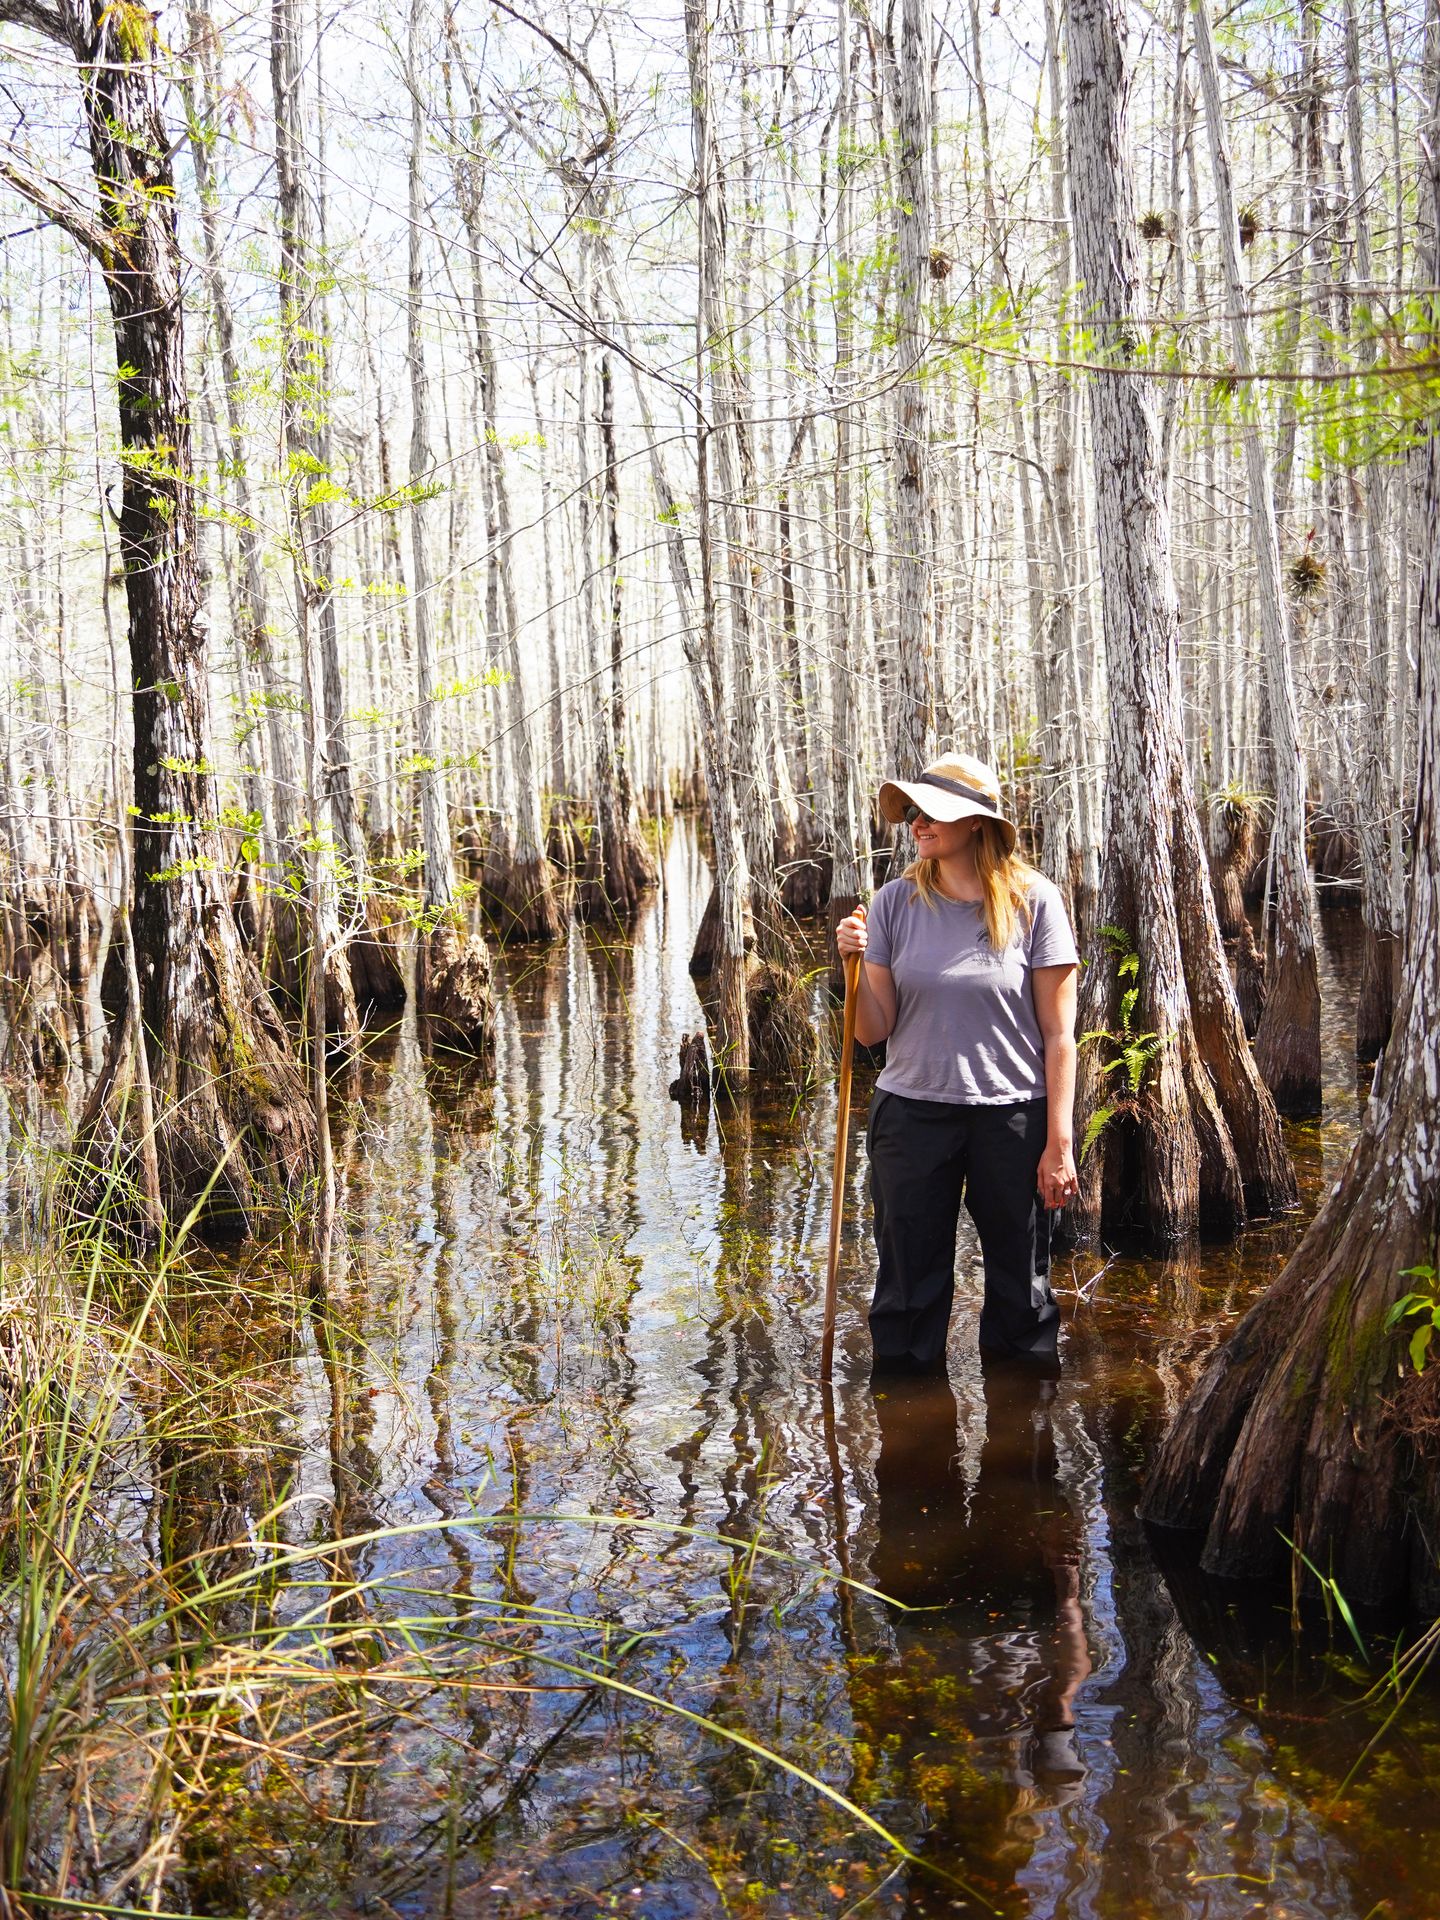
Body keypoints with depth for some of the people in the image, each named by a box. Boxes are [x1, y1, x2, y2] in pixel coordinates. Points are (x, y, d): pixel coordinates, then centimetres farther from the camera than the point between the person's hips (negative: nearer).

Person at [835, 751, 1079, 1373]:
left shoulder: (1033, 901, -5)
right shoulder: (895, 903, 0)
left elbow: (1058, 1035, -4)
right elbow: (873, 1033, 2)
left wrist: (1059, 1142, -7)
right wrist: (856, 966, -15)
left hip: (1013, 1114, -1)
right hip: (910, 1113, 2)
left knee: (1020, 1290, 10)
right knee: (908, 1290, 10)